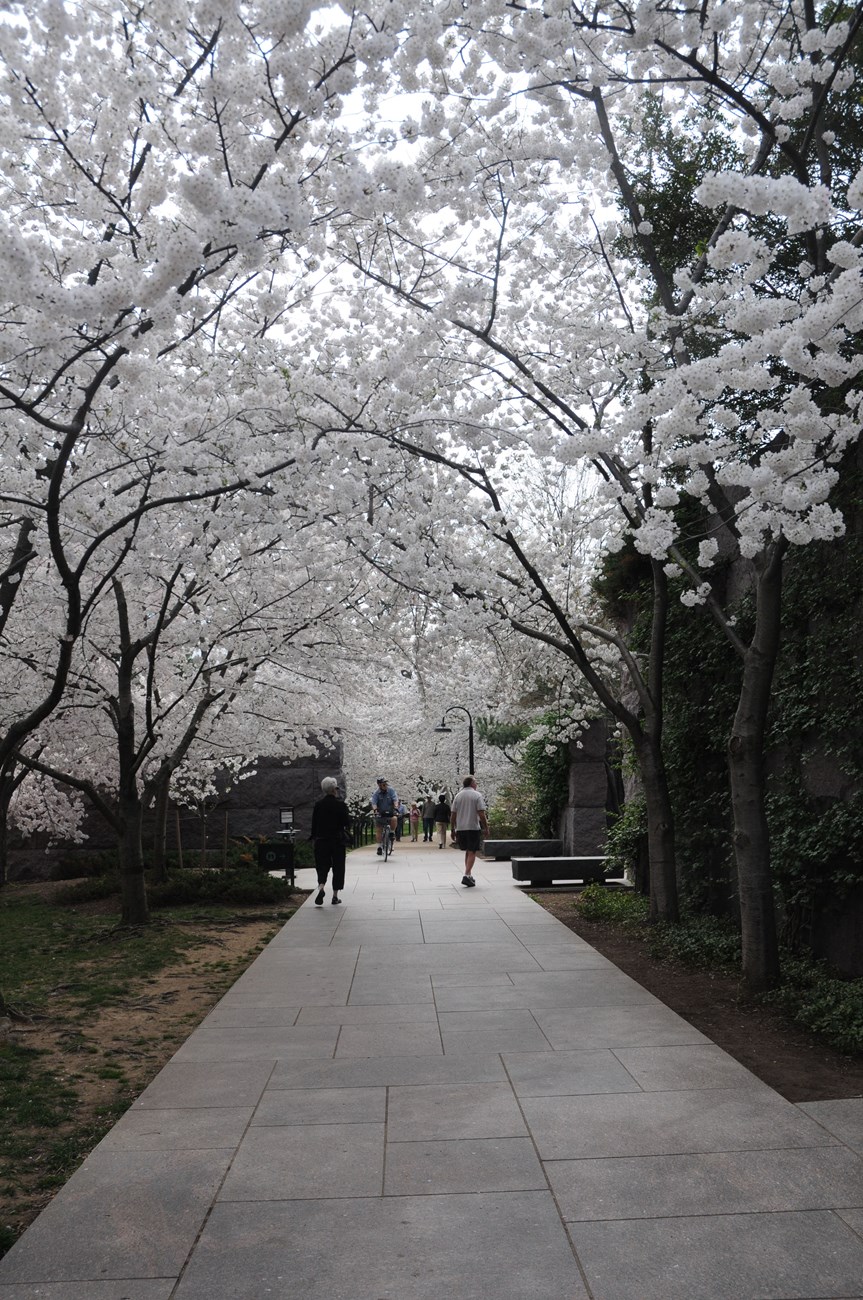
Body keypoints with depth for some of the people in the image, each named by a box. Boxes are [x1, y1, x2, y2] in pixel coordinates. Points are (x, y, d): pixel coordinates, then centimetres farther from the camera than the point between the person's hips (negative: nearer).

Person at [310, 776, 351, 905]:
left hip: (321, 840, 2)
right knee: (337, 866, 9)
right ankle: (335, 895, 11)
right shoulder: (341, 804, -9)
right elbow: (347, 823, -8)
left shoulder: (318, 805, 0)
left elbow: (314, 823, 3)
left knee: (322, 866, 8)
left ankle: (321, 887, -19)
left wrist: (315, 837, 13)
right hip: (338, 840, -2)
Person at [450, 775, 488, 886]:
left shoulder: (458, 796, 8)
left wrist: (453, 829, 14)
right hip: (473, 828, -5)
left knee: (468, 851, 17)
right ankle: (467, 875, -14)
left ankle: (469, 874, 17)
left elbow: (453, 815, 7)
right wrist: (486, 828, -3)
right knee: (472, 852, -2)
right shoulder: (477, 795, -4)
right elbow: (482, 815, -11)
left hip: (460, 828, 5)